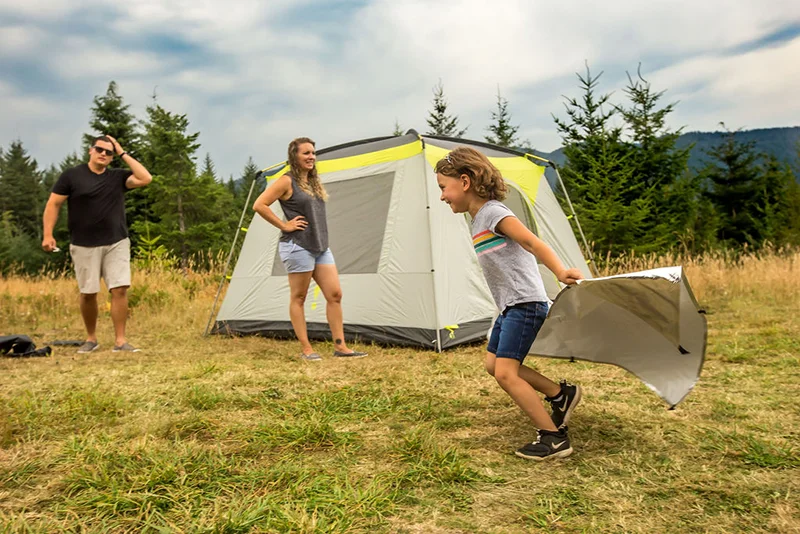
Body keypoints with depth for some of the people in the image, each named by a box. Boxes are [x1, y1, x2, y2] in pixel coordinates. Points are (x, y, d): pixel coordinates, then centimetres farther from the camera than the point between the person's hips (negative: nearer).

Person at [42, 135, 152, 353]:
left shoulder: (118, 177, 6)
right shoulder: (71, 175, 0)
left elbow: (145, 178, -10)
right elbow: (53, 204, 0)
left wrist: (123, 154, -4)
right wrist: (48, 234, -9)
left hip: (116, 244, 1)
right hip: (84, 246, -1)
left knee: (119, 290, -8)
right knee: (88, 293, 5)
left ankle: (120, 341, -1)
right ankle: (91, 339, 23)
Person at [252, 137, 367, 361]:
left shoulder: (314, 182, 16)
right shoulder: (287, 181, -7)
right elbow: (259, 205, -14)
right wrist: (284, 226, -13)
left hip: (321, 246, 8)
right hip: (298, 247, -8)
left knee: (335, 294, 3)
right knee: (298, 298, 2)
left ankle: (340, 347, 9)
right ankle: (306, 349, 9)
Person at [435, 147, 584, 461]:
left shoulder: (493, 212, -14)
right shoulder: (479, 219, 14)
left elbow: (532, 242, -25)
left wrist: (560, 272, -39)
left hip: (525, 303, -10)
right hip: (510, 305, 10)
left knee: (505, 373, -12)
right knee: (493, 364, 15)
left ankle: (554, 438, -1)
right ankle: (560, 394, 24)